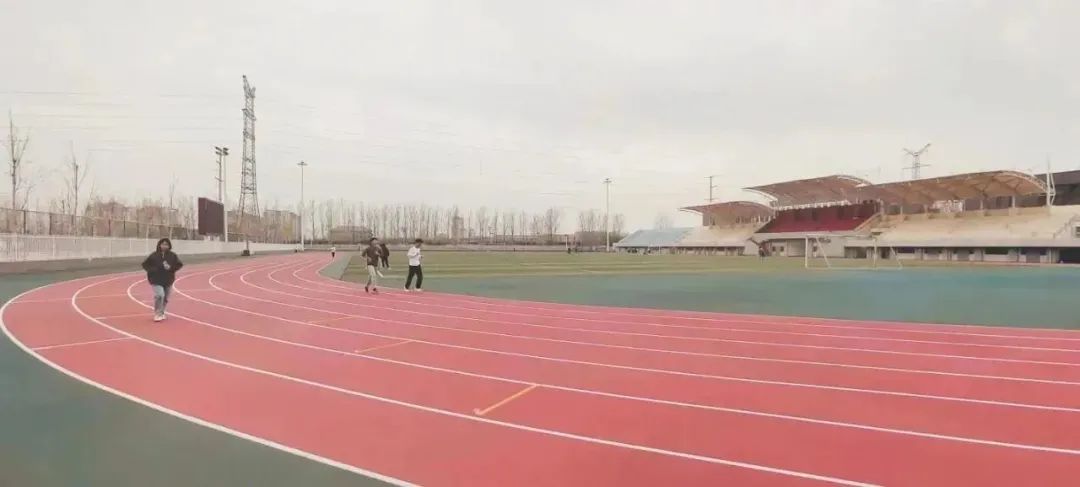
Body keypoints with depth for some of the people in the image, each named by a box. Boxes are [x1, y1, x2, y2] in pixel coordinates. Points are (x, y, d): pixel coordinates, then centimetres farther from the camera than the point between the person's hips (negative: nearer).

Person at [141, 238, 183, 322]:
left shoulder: (172, 255, -2)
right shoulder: (154, 255, -6)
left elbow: (179, 264, 0)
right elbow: (145, 264, 0)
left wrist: (171, 268, -17)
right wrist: (152, 270, -17)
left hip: (168, 281, 3)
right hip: (156, 281, -3)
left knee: (165, 298, 13)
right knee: (159, 295, -21)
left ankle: (161, 313, 34)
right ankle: (157, 314, -6)